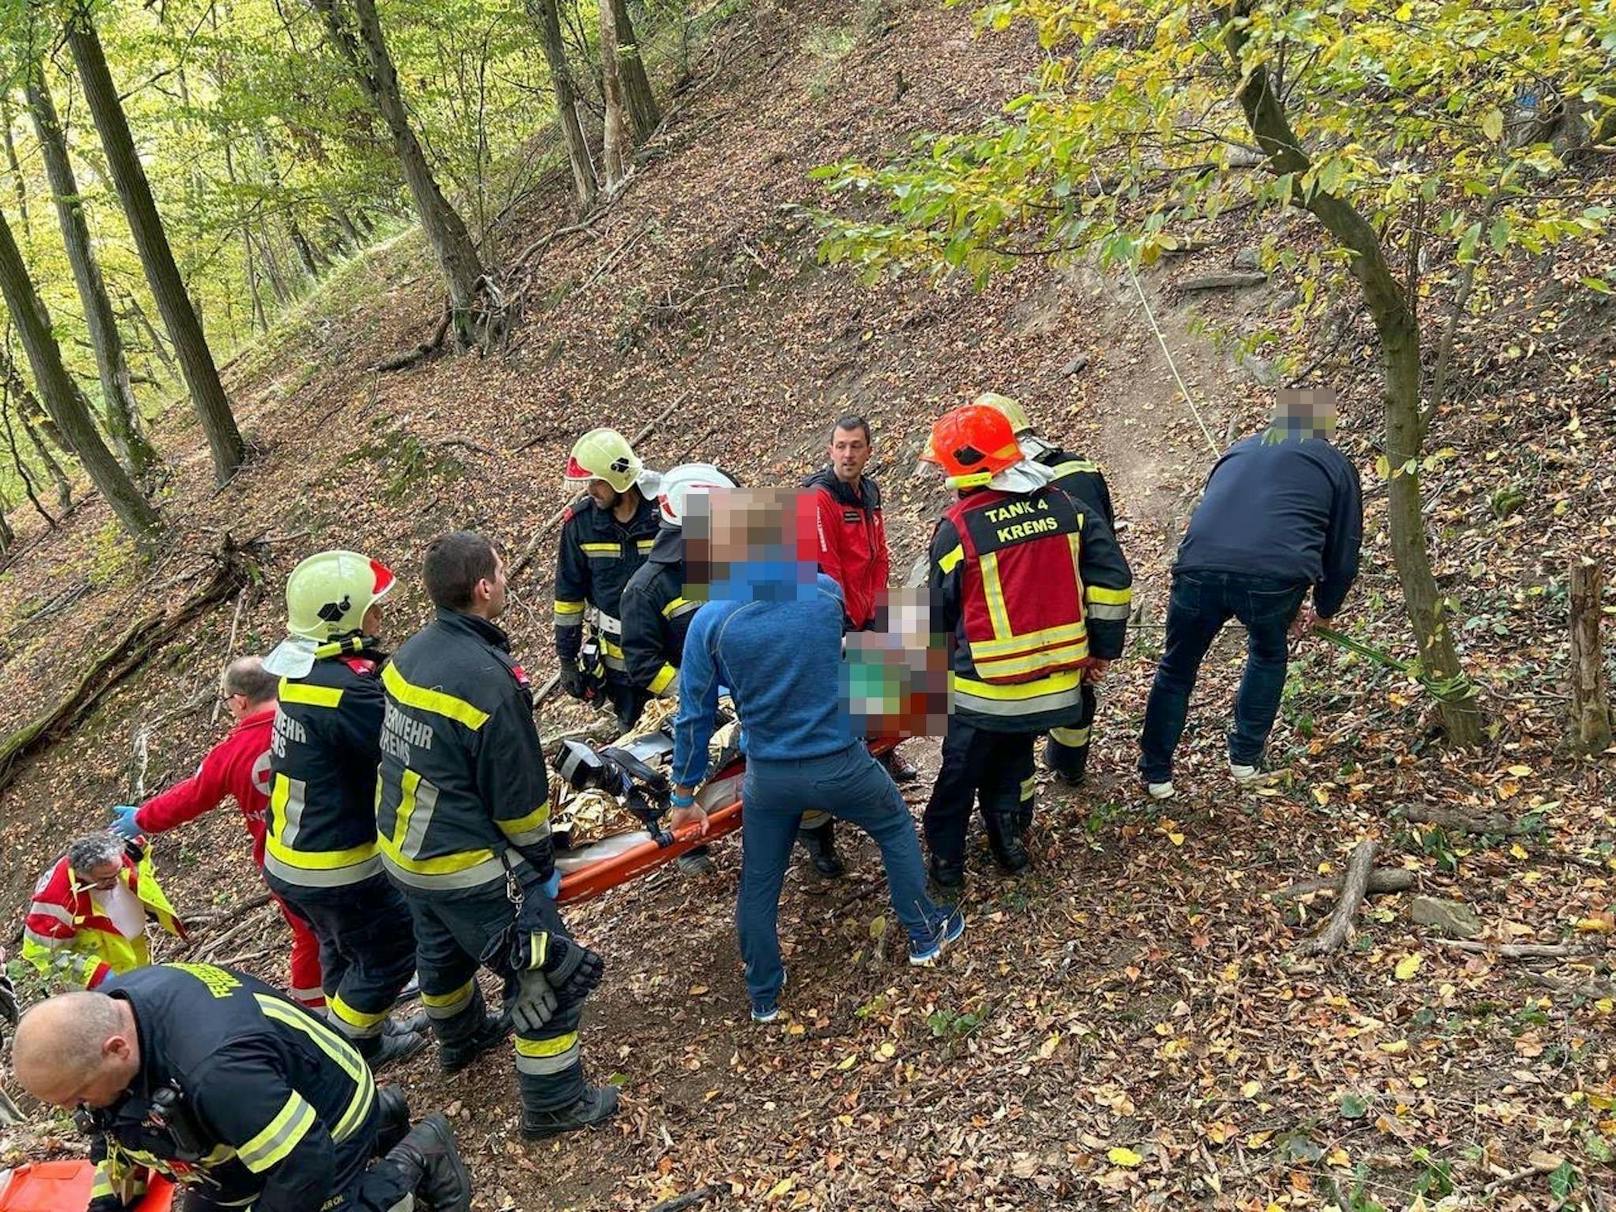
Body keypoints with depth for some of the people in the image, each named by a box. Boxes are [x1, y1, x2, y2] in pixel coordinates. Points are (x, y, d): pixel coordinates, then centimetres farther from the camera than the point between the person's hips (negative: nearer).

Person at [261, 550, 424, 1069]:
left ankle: (363, 1041, 47)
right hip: (335, 868, -9)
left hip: (291, 857, 9)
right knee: (392, 949, 12)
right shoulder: (345, 689, -31)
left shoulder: (303, 668, -1)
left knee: (346, 949, 28)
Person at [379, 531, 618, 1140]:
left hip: (402, 850, 9)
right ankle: (553, 1103, 19)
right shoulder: (489, 679, -28)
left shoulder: (411, 652, -3)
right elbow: (519, 798, -19)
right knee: (552, 971, 6)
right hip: (465, 868, -9)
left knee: (442, 949, 33)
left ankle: (461, 1038, 59)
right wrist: (541, 866, -2)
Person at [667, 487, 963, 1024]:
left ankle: (764, 996, 35)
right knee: (896, 828, 28)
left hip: (769, 776, 0)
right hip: (840, 764, 0)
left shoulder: (711, 621, -13)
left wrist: (684, 795, 6)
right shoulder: (827, 593, -11)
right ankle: (925, 934, 42)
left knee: (758, 884, 19)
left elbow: (694, 715, -6)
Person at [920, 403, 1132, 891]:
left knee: (959, 774, 16)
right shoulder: (1062, 505, -2)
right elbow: (1111, 575, 0)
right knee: (1014, 760, 27)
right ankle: (1011, 840, 35)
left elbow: (939, 612, -4)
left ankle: (946, 860, 28)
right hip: (1055, 681, 4)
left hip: (986, 689, -4)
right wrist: (1102, 647, 9)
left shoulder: (958, 527, -15)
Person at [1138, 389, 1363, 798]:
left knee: (1176, 669, 22)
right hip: (1275, 576, -2)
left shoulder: (1238, 451, 32)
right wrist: (1324, 611, 41)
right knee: (1268, 656, 30)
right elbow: (1344, 553, 22)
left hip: (1198, 568, 2)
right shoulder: (1336, 465, 22)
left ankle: (1156, 774, 29)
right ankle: (1245, 760, 35)